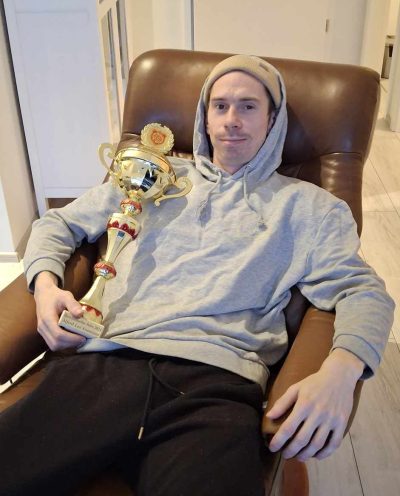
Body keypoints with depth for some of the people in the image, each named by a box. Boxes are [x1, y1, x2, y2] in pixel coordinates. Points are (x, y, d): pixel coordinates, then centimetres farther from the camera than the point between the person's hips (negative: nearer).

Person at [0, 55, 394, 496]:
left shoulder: (305, 205, 17)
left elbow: (363, 290, 8)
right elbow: (57, 223, 26)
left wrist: (339, 371, -14)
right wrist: (45, 284, 4)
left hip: (217, 382, -1)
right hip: (105, 363, 2)